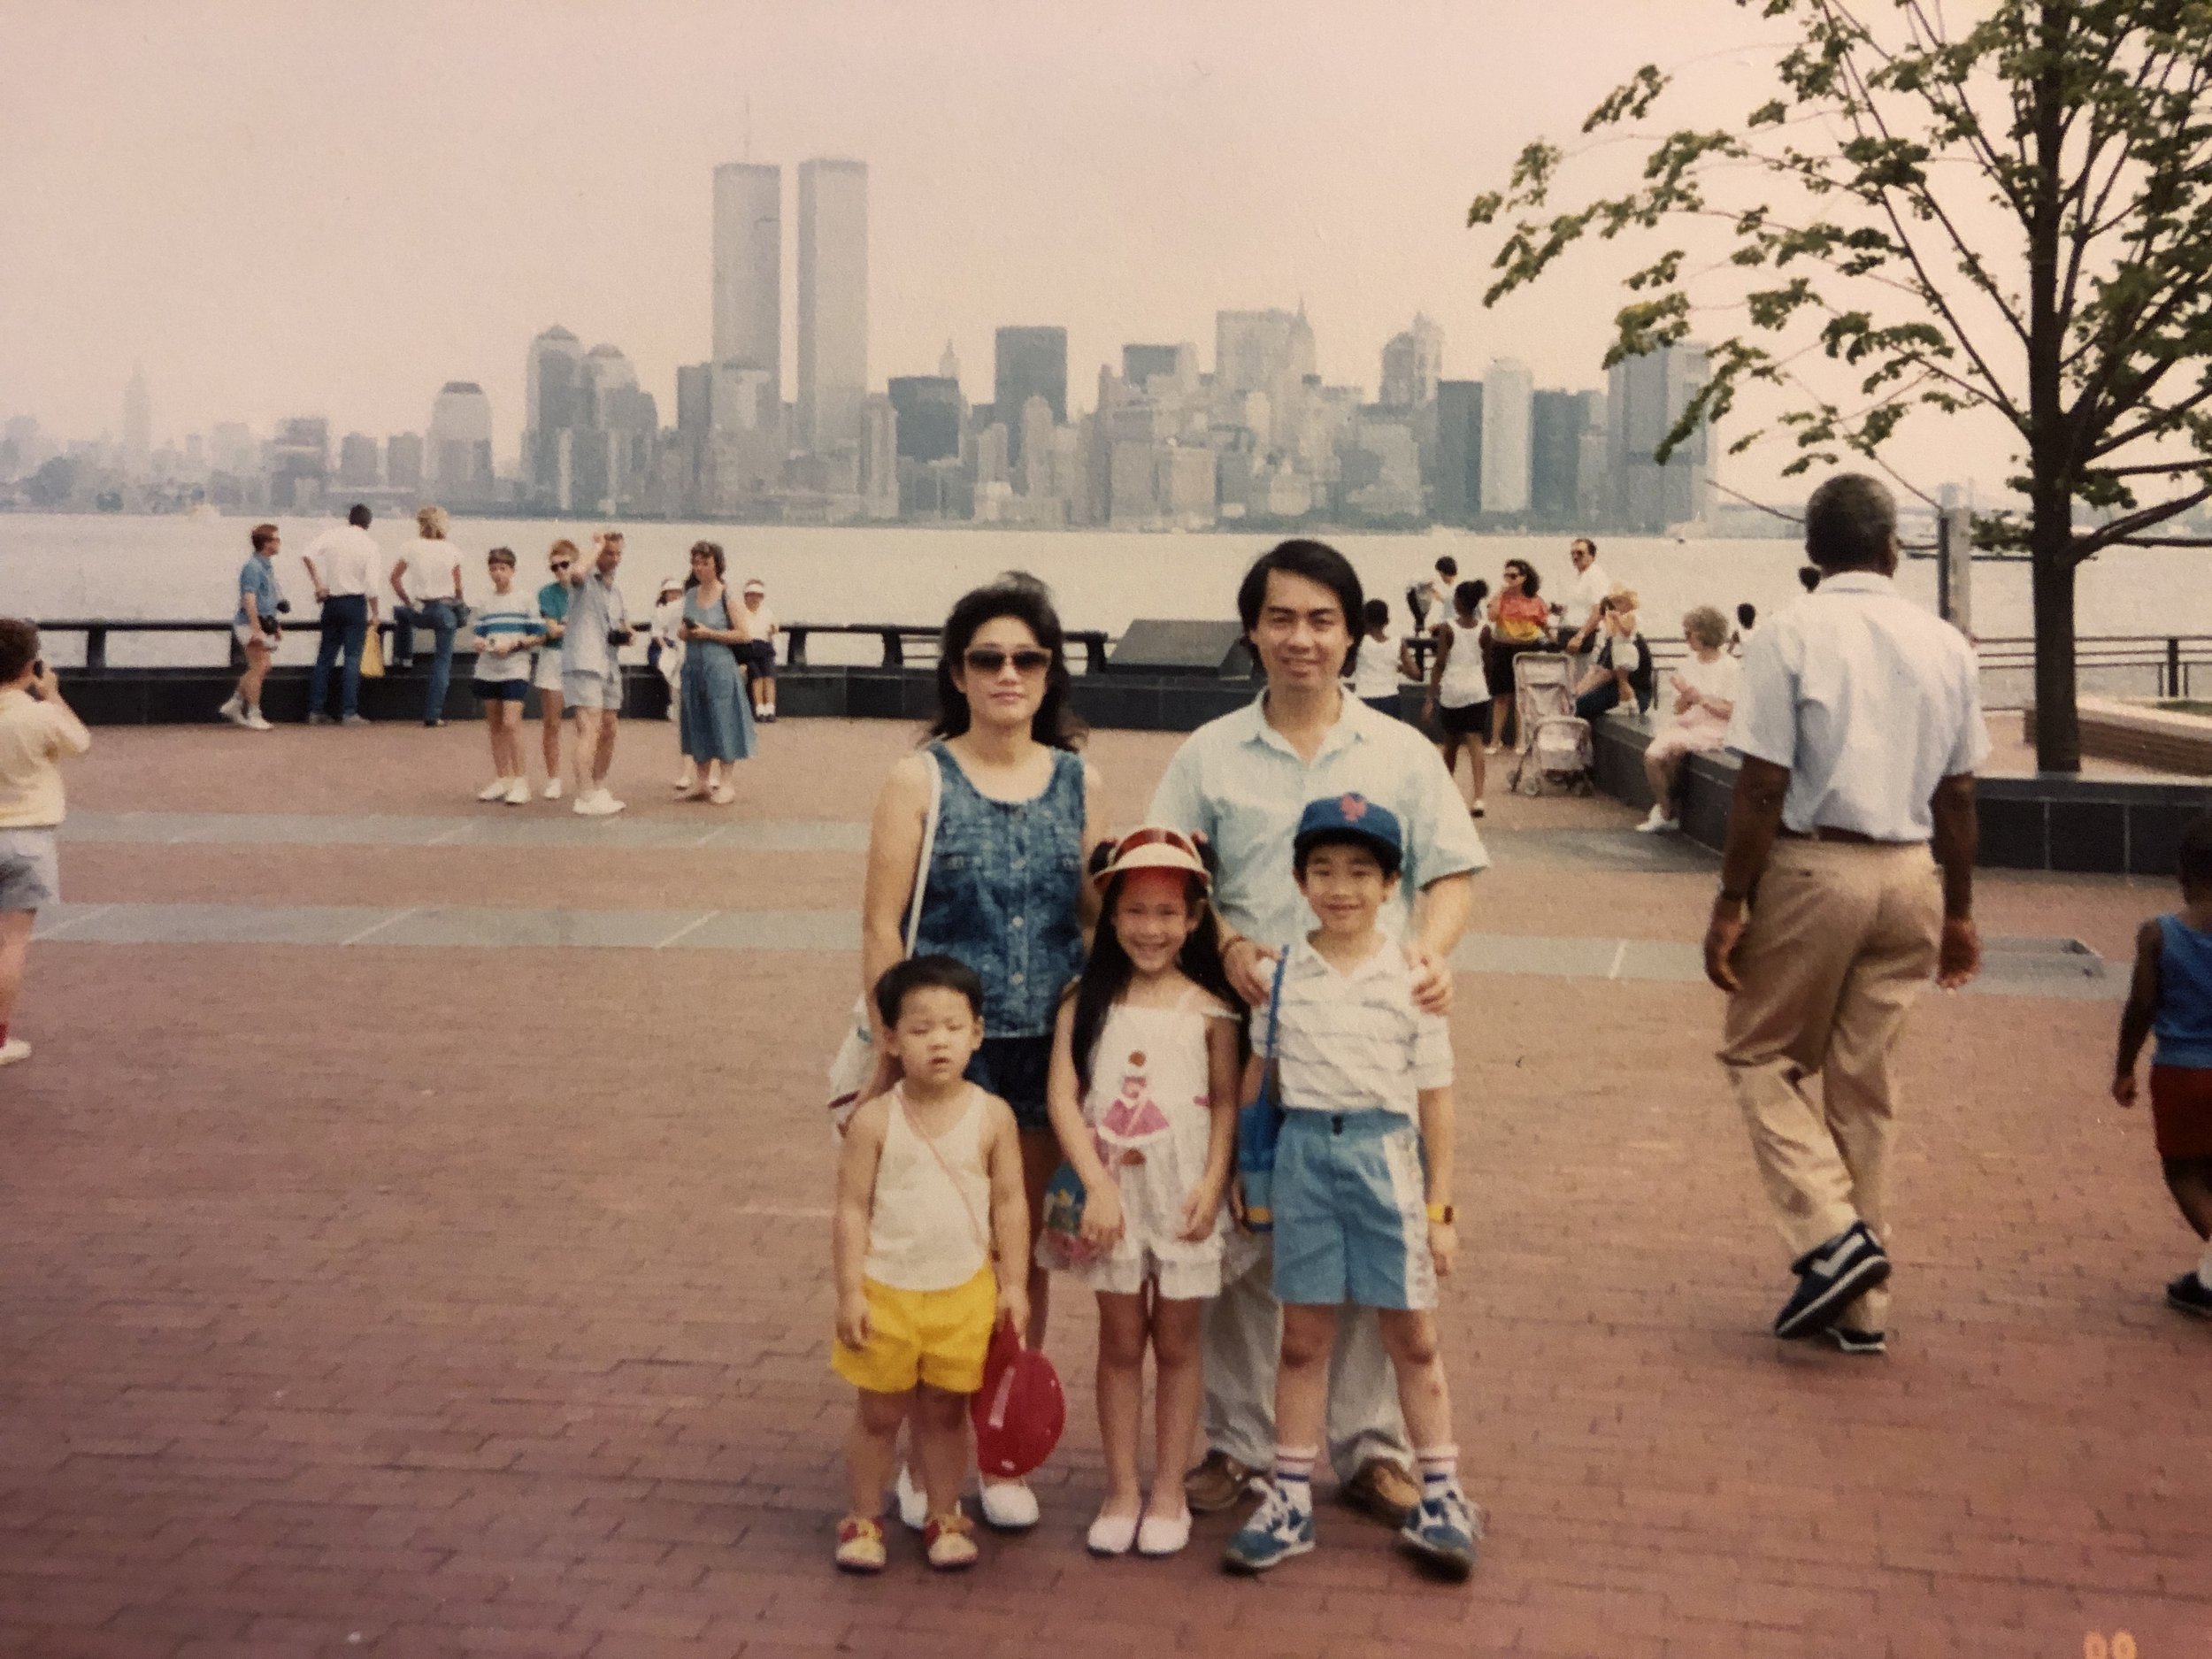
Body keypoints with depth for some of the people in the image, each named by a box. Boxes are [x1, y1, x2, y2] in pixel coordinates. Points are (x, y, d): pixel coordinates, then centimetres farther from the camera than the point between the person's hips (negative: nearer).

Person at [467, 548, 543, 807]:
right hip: (488, 671, 5)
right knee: (494, 726, 8)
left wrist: (515, 643, -14)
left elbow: (539, 637, 0)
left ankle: (521, 779, -8)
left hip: (514, 670, -5)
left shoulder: (525, 600, 1)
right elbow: (479, 636, 16)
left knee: (510, 723, -14)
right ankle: (501, 778, 16)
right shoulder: (486, 604, 12)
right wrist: (480, 644, -6)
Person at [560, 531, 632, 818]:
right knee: (589, 730, -16)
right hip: (583, 665, -9)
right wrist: (596, 545, -14)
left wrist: (625, 635, 7)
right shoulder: (586, 581, -4)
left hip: (610, 667, 9)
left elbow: (623, 624, 32)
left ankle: (599, 790, 25)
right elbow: (577, 572, -30)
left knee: (608, 732, 13)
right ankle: (585, 798, -18)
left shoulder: (616, 592, 21)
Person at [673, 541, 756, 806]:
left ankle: (723, 782, 1)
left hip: (719, 667, -6)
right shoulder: (690, 595, 10)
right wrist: (683, 633, -3)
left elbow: (744, 635, -11)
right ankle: (696, 779, 14)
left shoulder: (727, 596, -6)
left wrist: (709, 634, -15)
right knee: (694, 722, 8)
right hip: (693, 665, 6)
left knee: (721, 724, -4)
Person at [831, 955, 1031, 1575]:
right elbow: (852, 1209, -7)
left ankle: (945, 1518, 29)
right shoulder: (875, 1121, -11)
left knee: (944, 1412, 14)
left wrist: (1012, 1282, 1)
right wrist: (849, 1292, -9)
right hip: (886, 1292, -1)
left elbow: (1009, 1203, 1)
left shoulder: (992, 1116, -6)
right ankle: (863, 1519, 27)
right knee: (878, 1413, 12)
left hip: (964, 1294, 1)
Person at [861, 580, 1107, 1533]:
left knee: (1025, 1249, 11)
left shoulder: (1078, 783, 7)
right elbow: (881, 926, -6)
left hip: (1045, 1051, 3)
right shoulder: (920, 781, -3)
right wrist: (894, 1052, -9)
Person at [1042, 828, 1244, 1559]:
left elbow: (1227, 1102, 0)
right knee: (1120, 1342, 9)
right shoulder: (1086, 1002, -1)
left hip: (1184, 1197, 0)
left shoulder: (1209, 1009, -2)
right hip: (1112, 1194, 1)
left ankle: (1168, 1493, 20)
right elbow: (1062, 1095, -5)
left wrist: (1212, 1185, -10)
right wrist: (1096, 1184, -13)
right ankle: (1121, 1490, 20)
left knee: (1176, 1342, 9)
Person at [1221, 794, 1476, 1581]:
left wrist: (1440, 1206, 0)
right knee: (1303, 1340, 9)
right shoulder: (1281, 974, 1)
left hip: (1385, 1154, -1)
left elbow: (1434, 1098, 0)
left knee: (1412, 1338, 7)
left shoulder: (1411, 978, -3)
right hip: (1303, 1153, 1)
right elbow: (1253, 1076, 7)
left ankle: (1440, 1497, 21)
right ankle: (1289, 1499, 18)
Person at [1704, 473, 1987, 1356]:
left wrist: (1731, 903, -6)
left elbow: (1762, 788, -12)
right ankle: (1859, 1305, 17)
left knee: (1761, 1056, 12)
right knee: (1866, 1084, 12)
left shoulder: (1791, 636, -8)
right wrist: (1958, 911, 18)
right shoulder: (1945, 644, 5)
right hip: (1909, 876, 5)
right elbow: (1957, 795, 9)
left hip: (1814, 868, -4)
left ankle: (1832, 1235, -6)